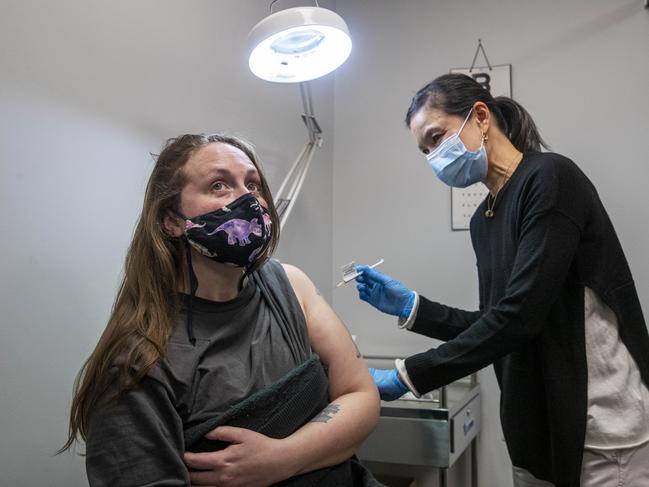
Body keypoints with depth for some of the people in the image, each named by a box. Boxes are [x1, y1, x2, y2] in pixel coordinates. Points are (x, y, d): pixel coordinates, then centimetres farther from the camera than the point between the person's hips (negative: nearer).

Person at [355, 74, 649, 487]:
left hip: (602, 426, -7)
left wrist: (408, 375, -20)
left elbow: (519, 315, -23)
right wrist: (410, 307, 3)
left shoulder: (550, 179, -15)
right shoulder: (483, 220, 9)